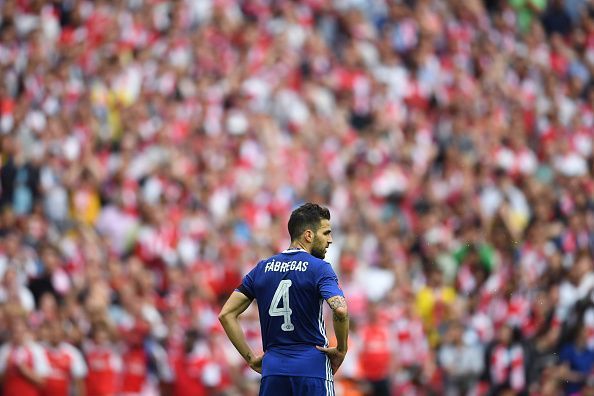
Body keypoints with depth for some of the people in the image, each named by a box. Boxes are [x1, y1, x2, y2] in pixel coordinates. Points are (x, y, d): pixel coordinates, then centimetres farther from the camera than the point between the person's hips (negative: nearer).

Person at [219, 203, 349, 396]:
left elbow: (226, 314, 10)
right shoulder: (319, 269, -5)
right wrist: (341, 350, -6)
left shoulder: (261, 269, 12)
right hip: (312, 367, -5)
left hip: (273, 369, 5)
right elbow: (340, 310, -22)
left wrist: (250, 358, 12)